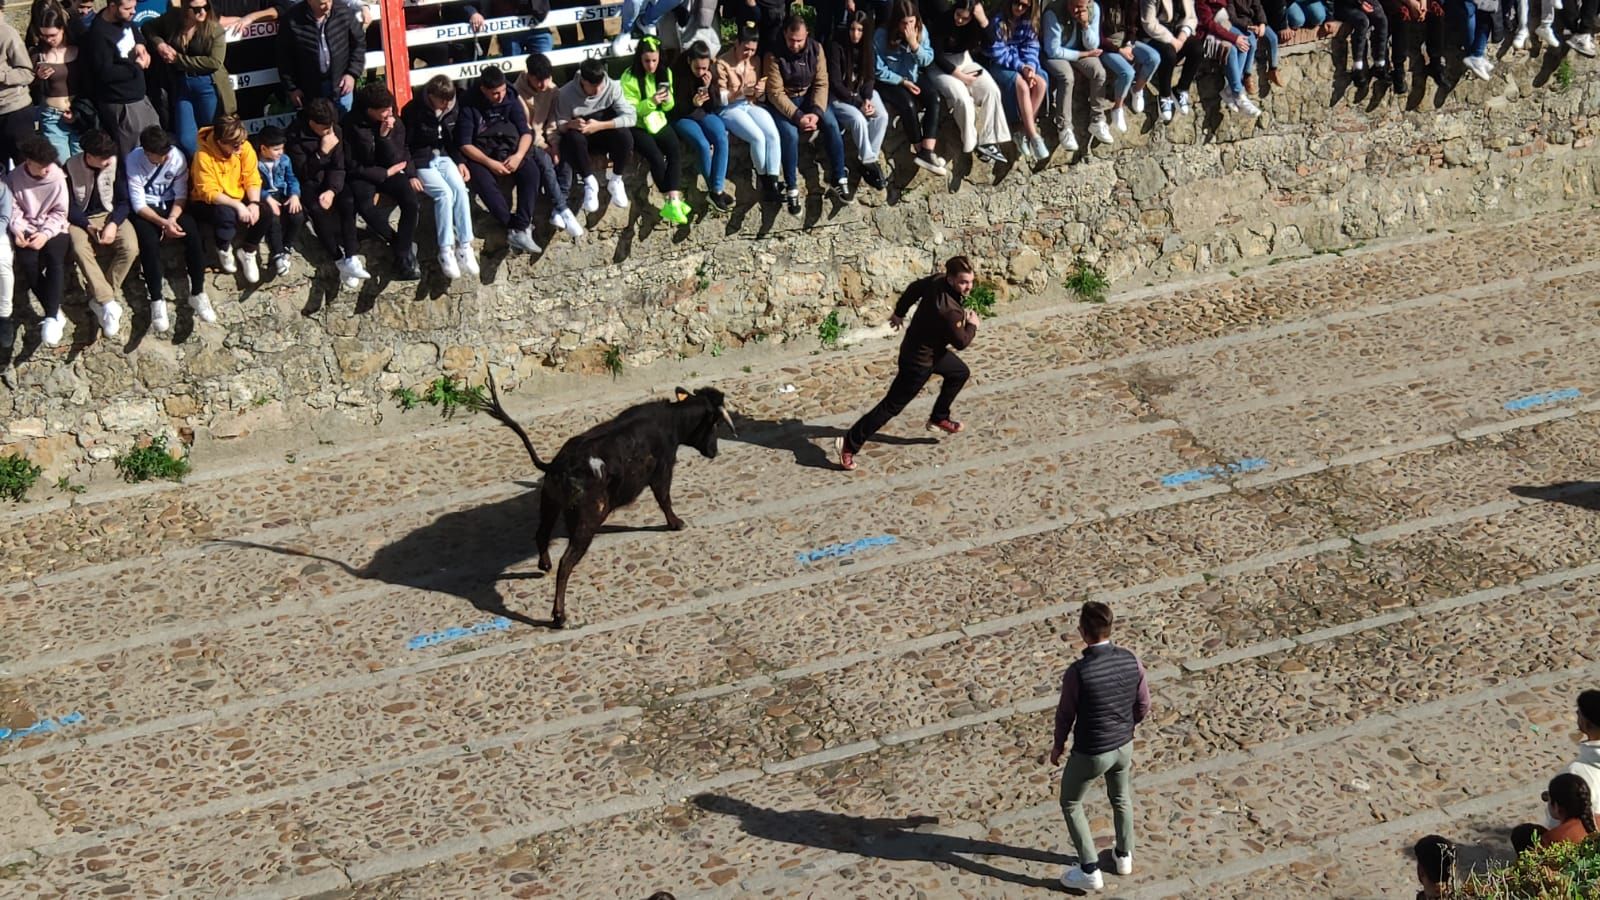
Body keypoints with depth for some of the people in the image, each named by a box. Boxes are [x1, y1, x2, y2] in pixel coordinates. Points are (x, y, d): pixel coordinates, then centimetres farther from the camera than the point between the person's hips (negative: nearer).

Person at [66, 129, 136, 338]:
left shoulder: (115, 164, -9)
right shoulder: (70, 168, -14)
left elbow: (123, 201, -4)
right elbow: (68, 206, -9)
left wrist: (113, 223, -21)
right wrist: (88, 226, -24)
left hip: (110, 215, 2)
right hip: (81, 219, -2)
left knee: (130, 248, -27)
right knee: (80, 249, -34)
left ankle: (99, 299, -18)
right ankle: (108, 303, -33)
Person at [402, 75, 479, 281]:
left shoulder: (452, 110, 4)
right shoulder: (413, 111, -13)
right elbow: (404, 146, -10)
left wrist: (459, 162, 3)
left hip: (444, 158, 5)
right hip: (421, 162, -5)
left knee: (460, 189, -25)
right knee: (444, 193, -29)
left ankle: (464, 246, -26)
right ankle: (446, 251, -28)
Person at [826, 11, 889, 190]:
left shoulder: (867, 47, -2)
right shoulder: (836, 46, -18)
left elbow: (870, 77, 3)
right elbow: (835, 82, -18)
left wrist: (867, 99, -16)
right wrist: (858, 103, -21)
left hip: (862, 92, 5)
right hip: (838, 96, -5)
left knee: (882, 116, -23)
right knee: (858, 119, -31)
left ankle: (867, 160, -17)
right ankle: (870, 163, -19)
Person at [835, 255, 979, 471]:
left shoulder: (936, 281, -8)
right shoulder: (950, 310, -34)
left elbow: (914, 288, 9)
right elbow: (961, 342, -23)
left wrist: (899, 312, 25)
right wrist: (972, 325, -3)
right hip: (919, 360, -10)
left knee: (960, 372, 26)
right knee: (892, 405, -5)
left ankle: (939, 418, 38)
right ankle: (850, 444, -3)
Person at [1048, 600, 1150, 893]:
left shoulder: (1077, 672, -31)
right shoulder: (1131, 661, -17)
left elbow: (1065, 714, -15)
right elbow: (1143, 705, -2)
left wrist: (1058, 744, 5)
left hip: (1090, 753, -5)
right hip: (1123, 745, 5)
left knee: (1070, 804, 21)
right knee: (1121, 798, 31)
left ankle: (1090, 871, 25)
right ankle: (1124, 855, 50)